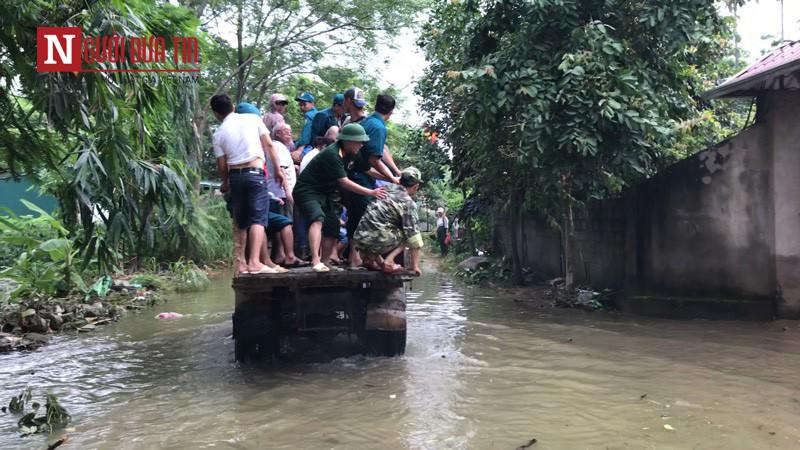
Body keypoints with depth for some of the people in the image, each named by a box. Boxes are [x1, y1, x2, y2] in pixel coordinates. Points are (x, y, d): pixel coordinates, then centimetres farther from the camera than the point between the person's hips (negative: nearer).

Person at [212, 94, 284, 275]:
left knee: (240, 222, 12)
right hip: (255, 172, -3)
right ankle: (254, 262, -18)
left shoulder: (219, 133, 7)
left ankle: (240, 263, 12)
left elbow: (222, 165, 8)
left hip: (235, 175, 3)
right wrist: (277, 170, 9)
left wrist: (225, 183, 25)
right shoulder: (252, 118, 5)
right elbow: (269, 145, 2)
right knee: (258, 219, -7)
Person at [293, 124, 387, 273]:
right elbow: (344, 182, -25)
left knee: (332, 229, 5)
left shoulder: (348, 153, 2)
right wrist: (371, 192, -24)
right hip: (307, 190, -10)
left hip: (324, 193, 10)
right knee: (318, 219, -31)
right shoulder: (332, 154, -25)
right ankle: (316, 261, -42)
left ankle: (323, 263, 15)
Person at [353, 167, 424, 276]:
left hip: (359, 239, 7)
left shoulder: (387, 188, 14)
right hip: (377, 242, -7)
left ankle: (370, 258, 13)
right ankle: (389, 261, -5)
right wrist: (415, 266, 1)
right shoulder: (408, 203, -3)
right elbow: (413, 235, -4)